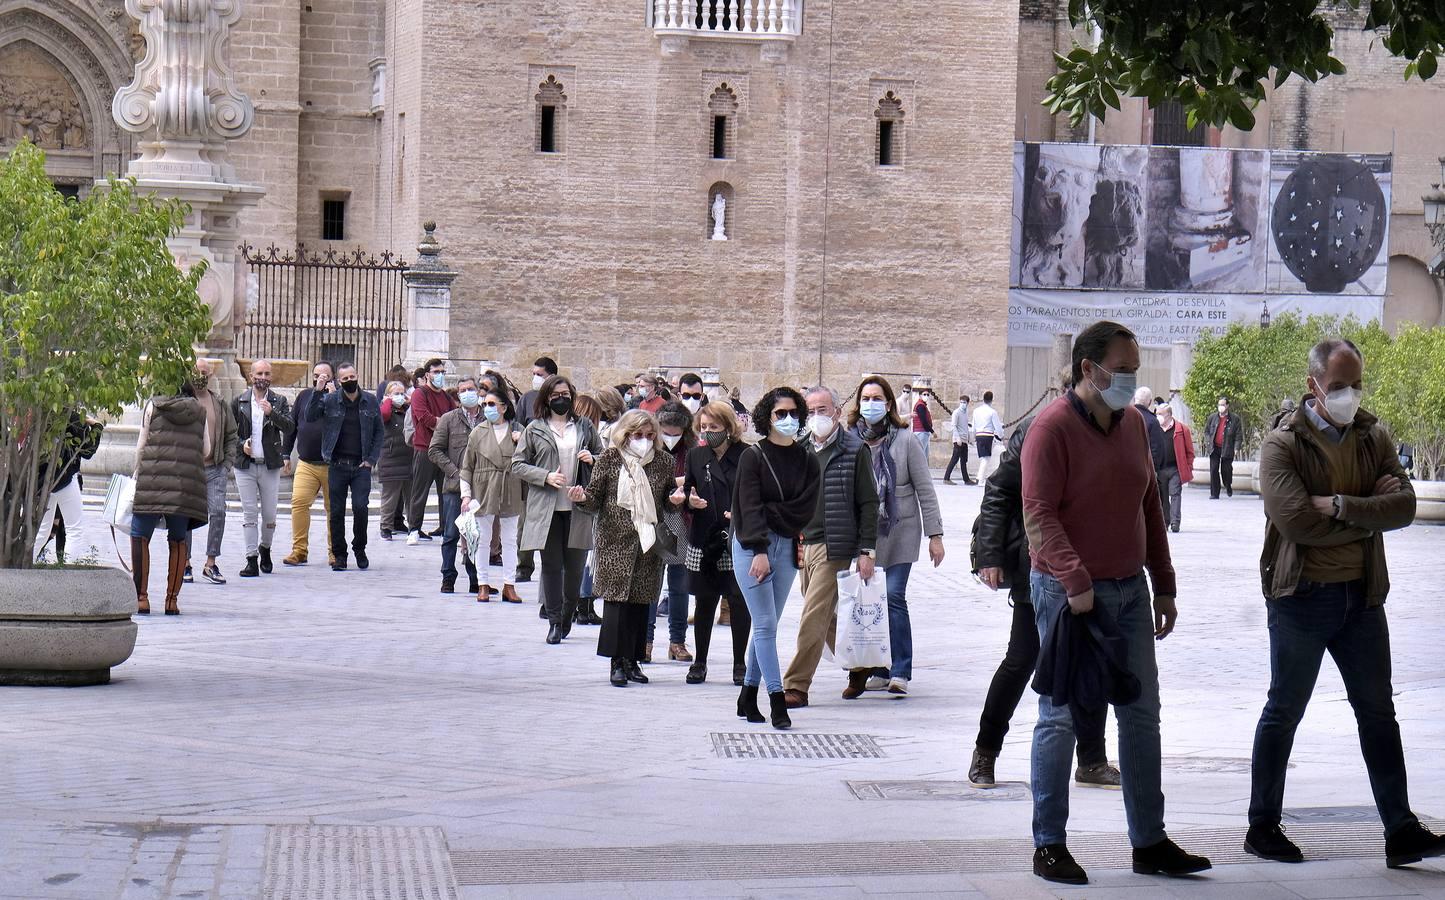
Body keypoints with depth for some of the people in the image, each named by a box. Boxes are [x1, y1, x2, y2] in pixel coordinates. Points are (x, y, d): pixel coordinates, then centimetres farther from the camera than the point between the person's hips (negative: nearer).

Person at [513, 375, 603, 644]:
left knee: (575, 566, 3)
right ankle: (554, 621, 8)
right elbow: (518, 464, 4)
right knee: (551, 566, 0)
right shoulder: (534, 429, 5)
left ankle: (568, 613, 25)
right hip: (546, 507, -1)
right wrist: (546, 477, -10)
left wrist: (591, 460, -4)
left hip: (578, 507, 1)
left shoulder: (585, 427, 11)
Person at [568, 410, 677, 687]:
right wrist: (582, 498, -19)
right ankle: (619, 662, -6)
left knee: (642, 601, 5)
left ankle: (632, 660, 13)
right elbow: (595, 499, 2)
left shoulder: (663, 461, 8)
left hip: (649, 541, 3)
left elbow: (670, 494, 20)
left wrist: (677, 497, -2)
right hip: (616, 540, -3)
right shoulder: (610, 458, 0)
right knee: (617, 596, -9)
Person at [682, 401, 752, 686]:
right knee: (704, 601, 8)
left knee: (739, 600, -1)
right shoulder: (695, 456, 8)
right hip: (704, 540, 3)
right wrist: (690, 501, -9)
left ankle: (740, 663, 10)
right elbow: (686, 494, 13)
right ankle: (699, 662, 18)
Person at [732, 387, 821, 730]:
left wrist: (771, 515, -11)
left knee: (767, 624, 8)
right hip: (752, 546, -4)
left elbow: (806, 508, 0)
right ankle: (777, 701, -10)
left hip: (787, 547, 4)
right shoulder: (753, 457, -4)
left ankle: (748, 696, 18)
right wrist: (760, 550, -20)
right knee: (765, 624, -8)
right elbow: (750, 507, -11)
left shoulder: (808, 460, 7)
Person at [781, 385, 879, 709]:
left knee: (814, 616, -10)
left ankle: (797, 686, -7)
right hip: (803, 545, 6)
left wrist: (866, 550, -9)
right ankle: (858, 665, 33)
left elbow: (869, 503, -4)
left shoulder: (854, 450, -3)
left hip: (834, 546, -6)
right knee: (825, 617, 14)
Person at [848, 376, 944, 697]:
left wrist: (935, 535, -1)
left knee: (894, 596, -11)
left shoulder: (904, 443, -2)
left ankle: (900, 672, -7)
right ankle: (879, 671, 13)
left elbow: (925, 491, 1)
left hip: (900, 534, -2)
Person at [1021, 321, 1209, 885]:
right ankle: (1049, 846, 6)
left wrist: (1163, 585, 15)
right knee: (1060, 716, -2)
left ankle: (1149, 843, 16)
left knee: (1142, 715, 9)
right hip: (1068, 592, -7)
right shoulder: (1052, 427, -12)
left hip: (1129, 590, 7)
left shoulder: (1133, 423, 10)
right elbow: (1039, 515, -18)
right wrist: (1075, 582, -25)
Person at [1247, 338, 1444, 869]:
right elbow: (1297, 522, -22)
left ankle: (1401, 833, 9)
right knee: (1283, 713, 6)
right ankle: (1263, 828, 17)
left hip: (1362, 596, 5)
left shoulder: (1373, 439, 5)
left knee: (1378, 712, 6)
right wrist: (1368, 511, -13)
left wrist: (1339, 506, -21)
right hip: (1302, 597, -5)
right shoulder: (1282, 445, -9)